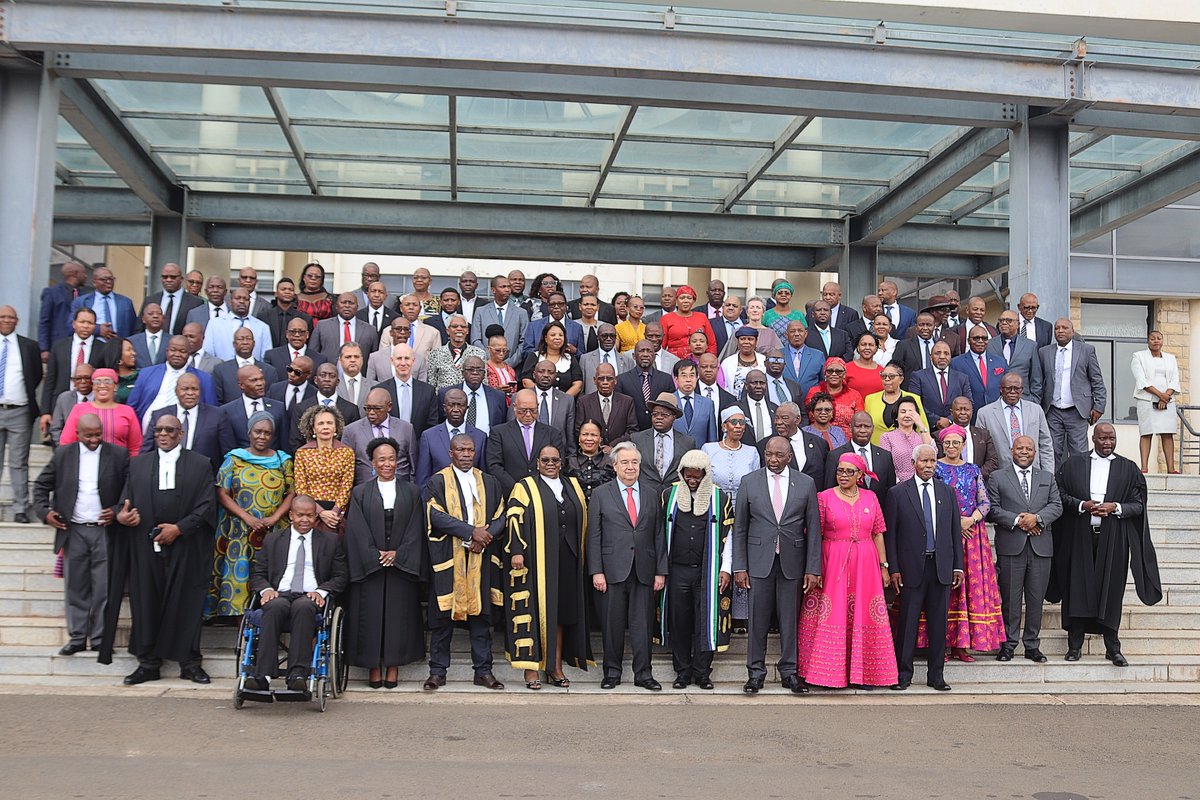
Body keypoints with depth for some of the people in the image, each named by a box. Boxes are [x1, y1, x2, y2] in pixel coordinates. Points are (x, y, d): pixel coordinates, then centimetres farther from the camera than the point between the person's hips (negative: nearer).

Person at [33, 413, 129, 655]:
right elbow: (41, 485, 11)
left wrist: (118, 511, -15)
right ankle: (77, 637, 16)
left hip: (104, 531, -2)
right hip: (73, 532, 2)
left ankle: (100, 638, 10)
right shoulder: (62, 454, 5)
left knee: (103, 588, 1)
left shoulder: (118, 454, -1)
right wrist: (44, 511, -4)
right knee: (75, 587, 7)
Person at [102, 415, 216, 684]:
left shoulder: (200, 465, 5)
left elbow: (206, 506, -1)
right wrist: (121, 515, -12)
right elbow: (126, 501, 10)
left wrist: (179, 528, -10)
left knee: (186, 603, 0)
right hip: (146, 547, 2)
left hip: (185, 547, -2)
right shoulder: (138, 465, 14)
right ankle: (148, 663, 13)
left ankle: (189, 663, 9)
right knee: (146, 603, 3)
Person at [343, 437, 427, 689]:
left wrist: (398, 554, -10)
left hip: (402, 566, 1)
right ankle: (374, 669, 10)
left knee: (398, 615, 3)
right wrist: (376, 556, -11)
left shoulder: (412, 492, 7)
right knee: (371, 615, 1)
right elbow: (357, 531, -2)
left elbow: (416, 530, 1)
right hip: (369, 566, -1)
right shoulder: (360, 493, 4)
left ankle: (393, 668, 11)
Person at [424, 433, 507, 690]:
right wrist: (471, 531, -17)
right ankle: (437, 671, 11)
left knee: (481, 615, 5)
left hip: (481, 559, 3)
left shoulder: (490, 483, 13)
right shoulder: (437, 482, 2)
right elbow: (437, 516, -11)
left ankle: (483, 670, 13)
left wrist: (485, 536, -10)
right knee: (443, 616, 1)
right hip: (447, 558, -3)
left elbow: (500, 516, 9)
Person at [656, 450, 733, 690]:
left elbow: (727, 534, 4)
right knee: (679, 622, 5)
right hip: (677, 570, 1)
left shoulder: (720, 497, 2)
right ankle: (682, 673, 16)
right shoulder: (669, 495, 5)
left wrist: (726, 568, -2)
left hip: (708, 571, -1)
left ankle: (702, 673, 12)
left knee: (706, 622, 1)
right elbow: (660, 532, 11)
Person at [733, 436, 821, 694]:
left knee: (790, 619, 6)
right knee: (758, 619, 4)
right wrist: (739, 567, -2)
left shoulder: (806, 483, 3)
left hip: (792, 562, 0)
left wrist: (813, 569, -2)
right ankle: (756, 672, 14)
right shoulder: (749, 482, 2)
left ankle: (789, 672, 18)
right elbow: (739, 527, 3)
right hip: (759, 561, 0)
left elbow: (813, 528, 3)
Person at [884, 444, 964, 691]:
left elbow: (955, 531, 12)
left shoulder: (947, 492, 11)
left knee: (939, 623, 7)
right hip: (912, 568, -3)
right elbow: (889, 534, -1)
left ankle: (936, 675, 16)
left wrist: (958, 566, 6)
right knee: (908, 622, 1)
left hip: (941, 567, 3)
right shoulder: (897, 493, 0)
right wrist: (893, 569, -6)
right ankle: (903, 673, 10)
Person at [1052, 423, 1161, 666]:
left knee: (1111, 591, 2)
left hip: (1113, 539, 0)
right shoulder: (1073, 464, 6)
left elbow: (1138, 505, 4)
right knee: (1078, 589, 1)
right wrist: (1082, 505, -12)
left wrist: (1115, 507, -13)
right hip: (1079, 537, 0)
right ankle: (1074, 644, 10)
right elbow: (1060, 494, 3)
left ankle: (1112, 647, 12)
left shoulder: (1128, 468, 6)